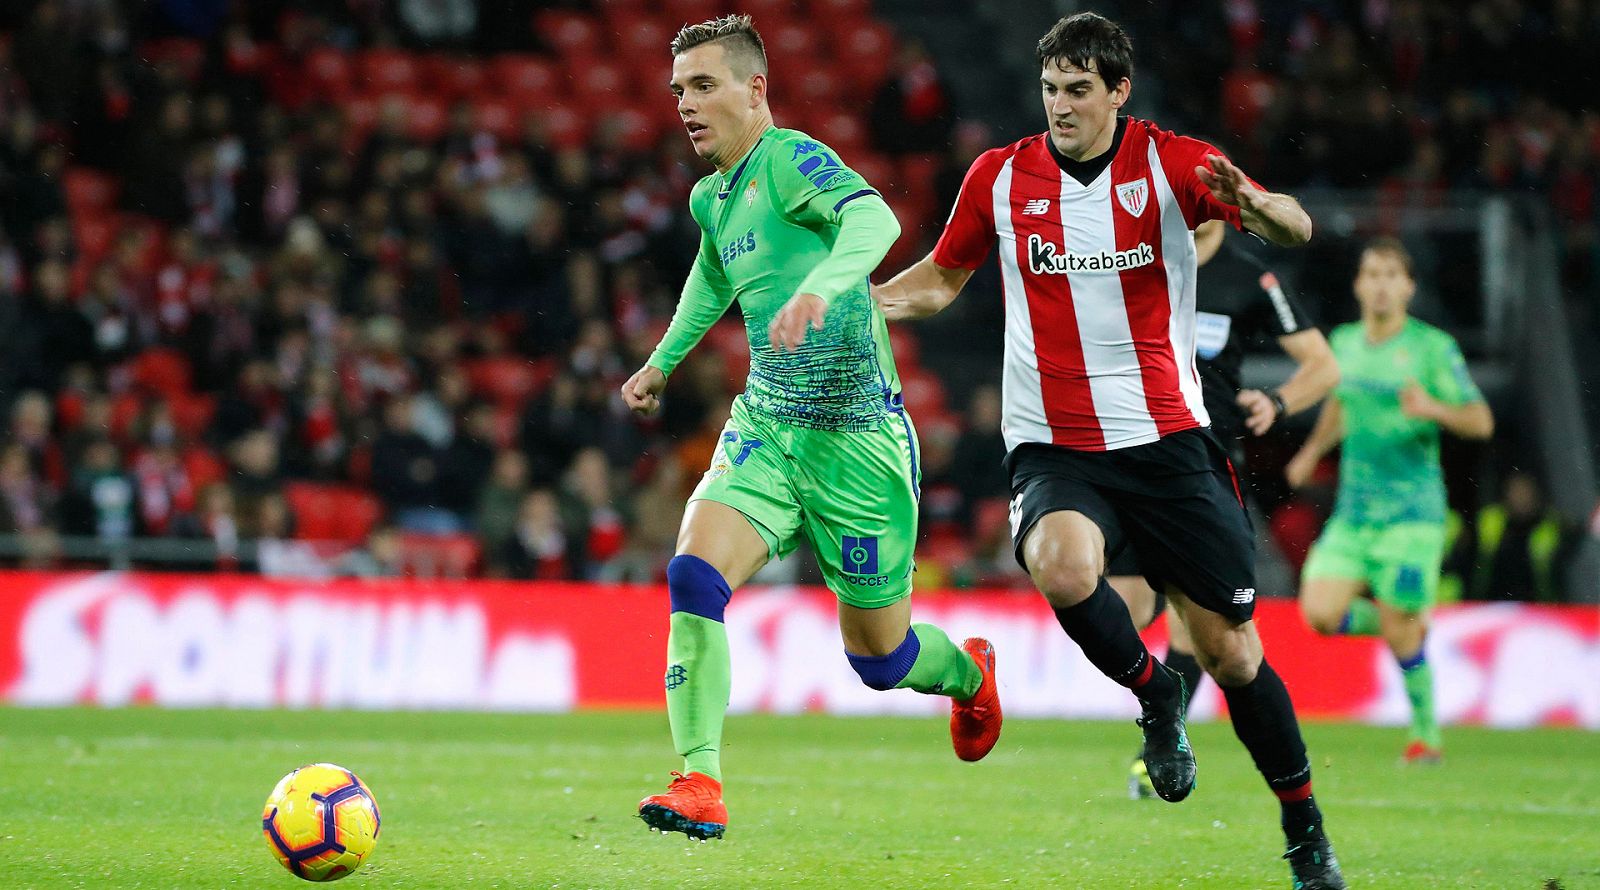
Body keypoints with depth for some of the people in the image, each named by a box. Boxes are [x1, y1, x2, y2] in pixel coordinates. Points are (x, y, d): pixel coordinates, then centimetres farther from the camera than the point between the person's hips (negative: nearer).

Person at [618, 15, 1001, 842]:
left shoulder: (791, 158, -14)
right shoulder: (712, 197, 11)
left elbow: (874, 219, -35)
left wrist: (821, 286, -54)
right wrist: (662, 362, 41)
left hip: (856, 433, -6)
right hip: (765, 423, 6)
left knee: (877, 655, 6)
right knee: (694, 574, -20)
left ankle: (969, 674, 42)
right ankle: (699, 785, -20)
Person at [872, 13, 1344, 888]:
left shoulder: (1172, 162, -4)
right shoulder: (999, 177, 2)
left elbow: (1297, 228, -12)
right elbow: (944, 273, 17)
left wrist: (1253, 205, -35)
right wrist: (864, 299, -3)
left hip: (1168, 442, -1)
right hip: (1054, 448, 1)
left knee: (1231, 652, 0)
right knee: (1063, 567, -33)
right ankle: (1153, 693, -3)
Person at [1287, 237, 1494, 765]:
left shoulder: (1433, 347, -6)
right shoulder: (1344, 342, 9)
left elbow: (1481, 421, -6)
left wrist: (1434, 409, -24)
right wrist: (1313, 449, 17)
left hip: (1412, 508, -5)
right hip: (1353, 509, 5)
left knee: (1398, 629, -8)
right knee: (1320, 612, -10)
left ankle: (1427, 733, 11)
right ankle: (1411, 625, 17)